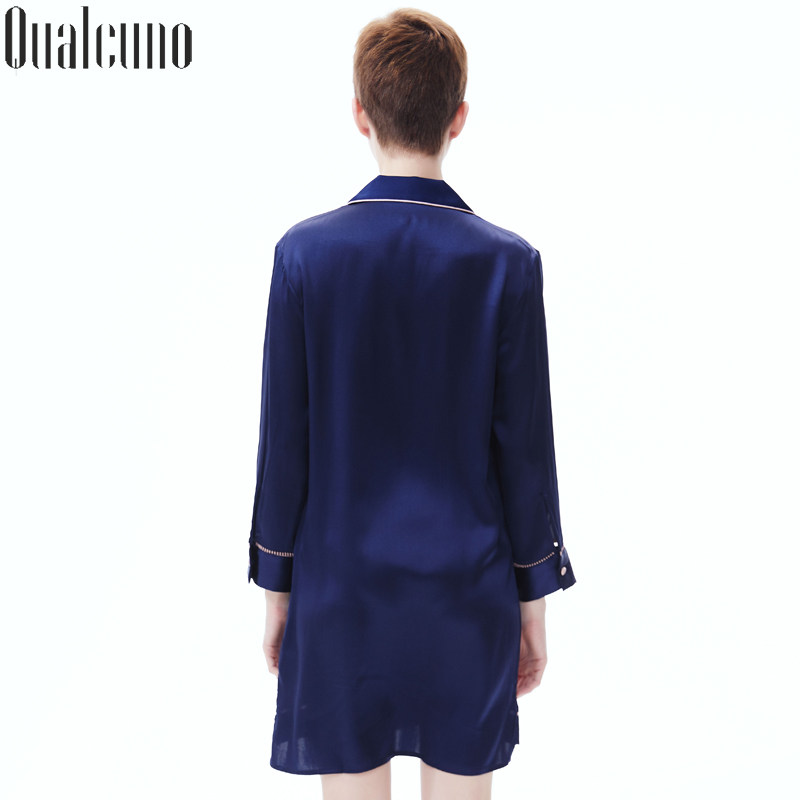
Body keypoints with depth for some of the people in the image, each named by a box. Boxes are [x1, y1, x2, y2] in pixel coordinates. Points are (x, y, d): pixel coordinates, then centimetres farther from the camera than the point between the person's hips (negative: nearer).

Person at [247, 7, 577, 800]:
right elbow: (525, 446, -6)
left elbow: (285, 442, -5)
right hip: (467, 590, 0)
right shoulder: (506, 261, -9)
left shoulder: (305, 252, -8)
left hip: (339, 591, 0)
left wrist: (275, 585, 6)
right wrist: (533, 597, 6)